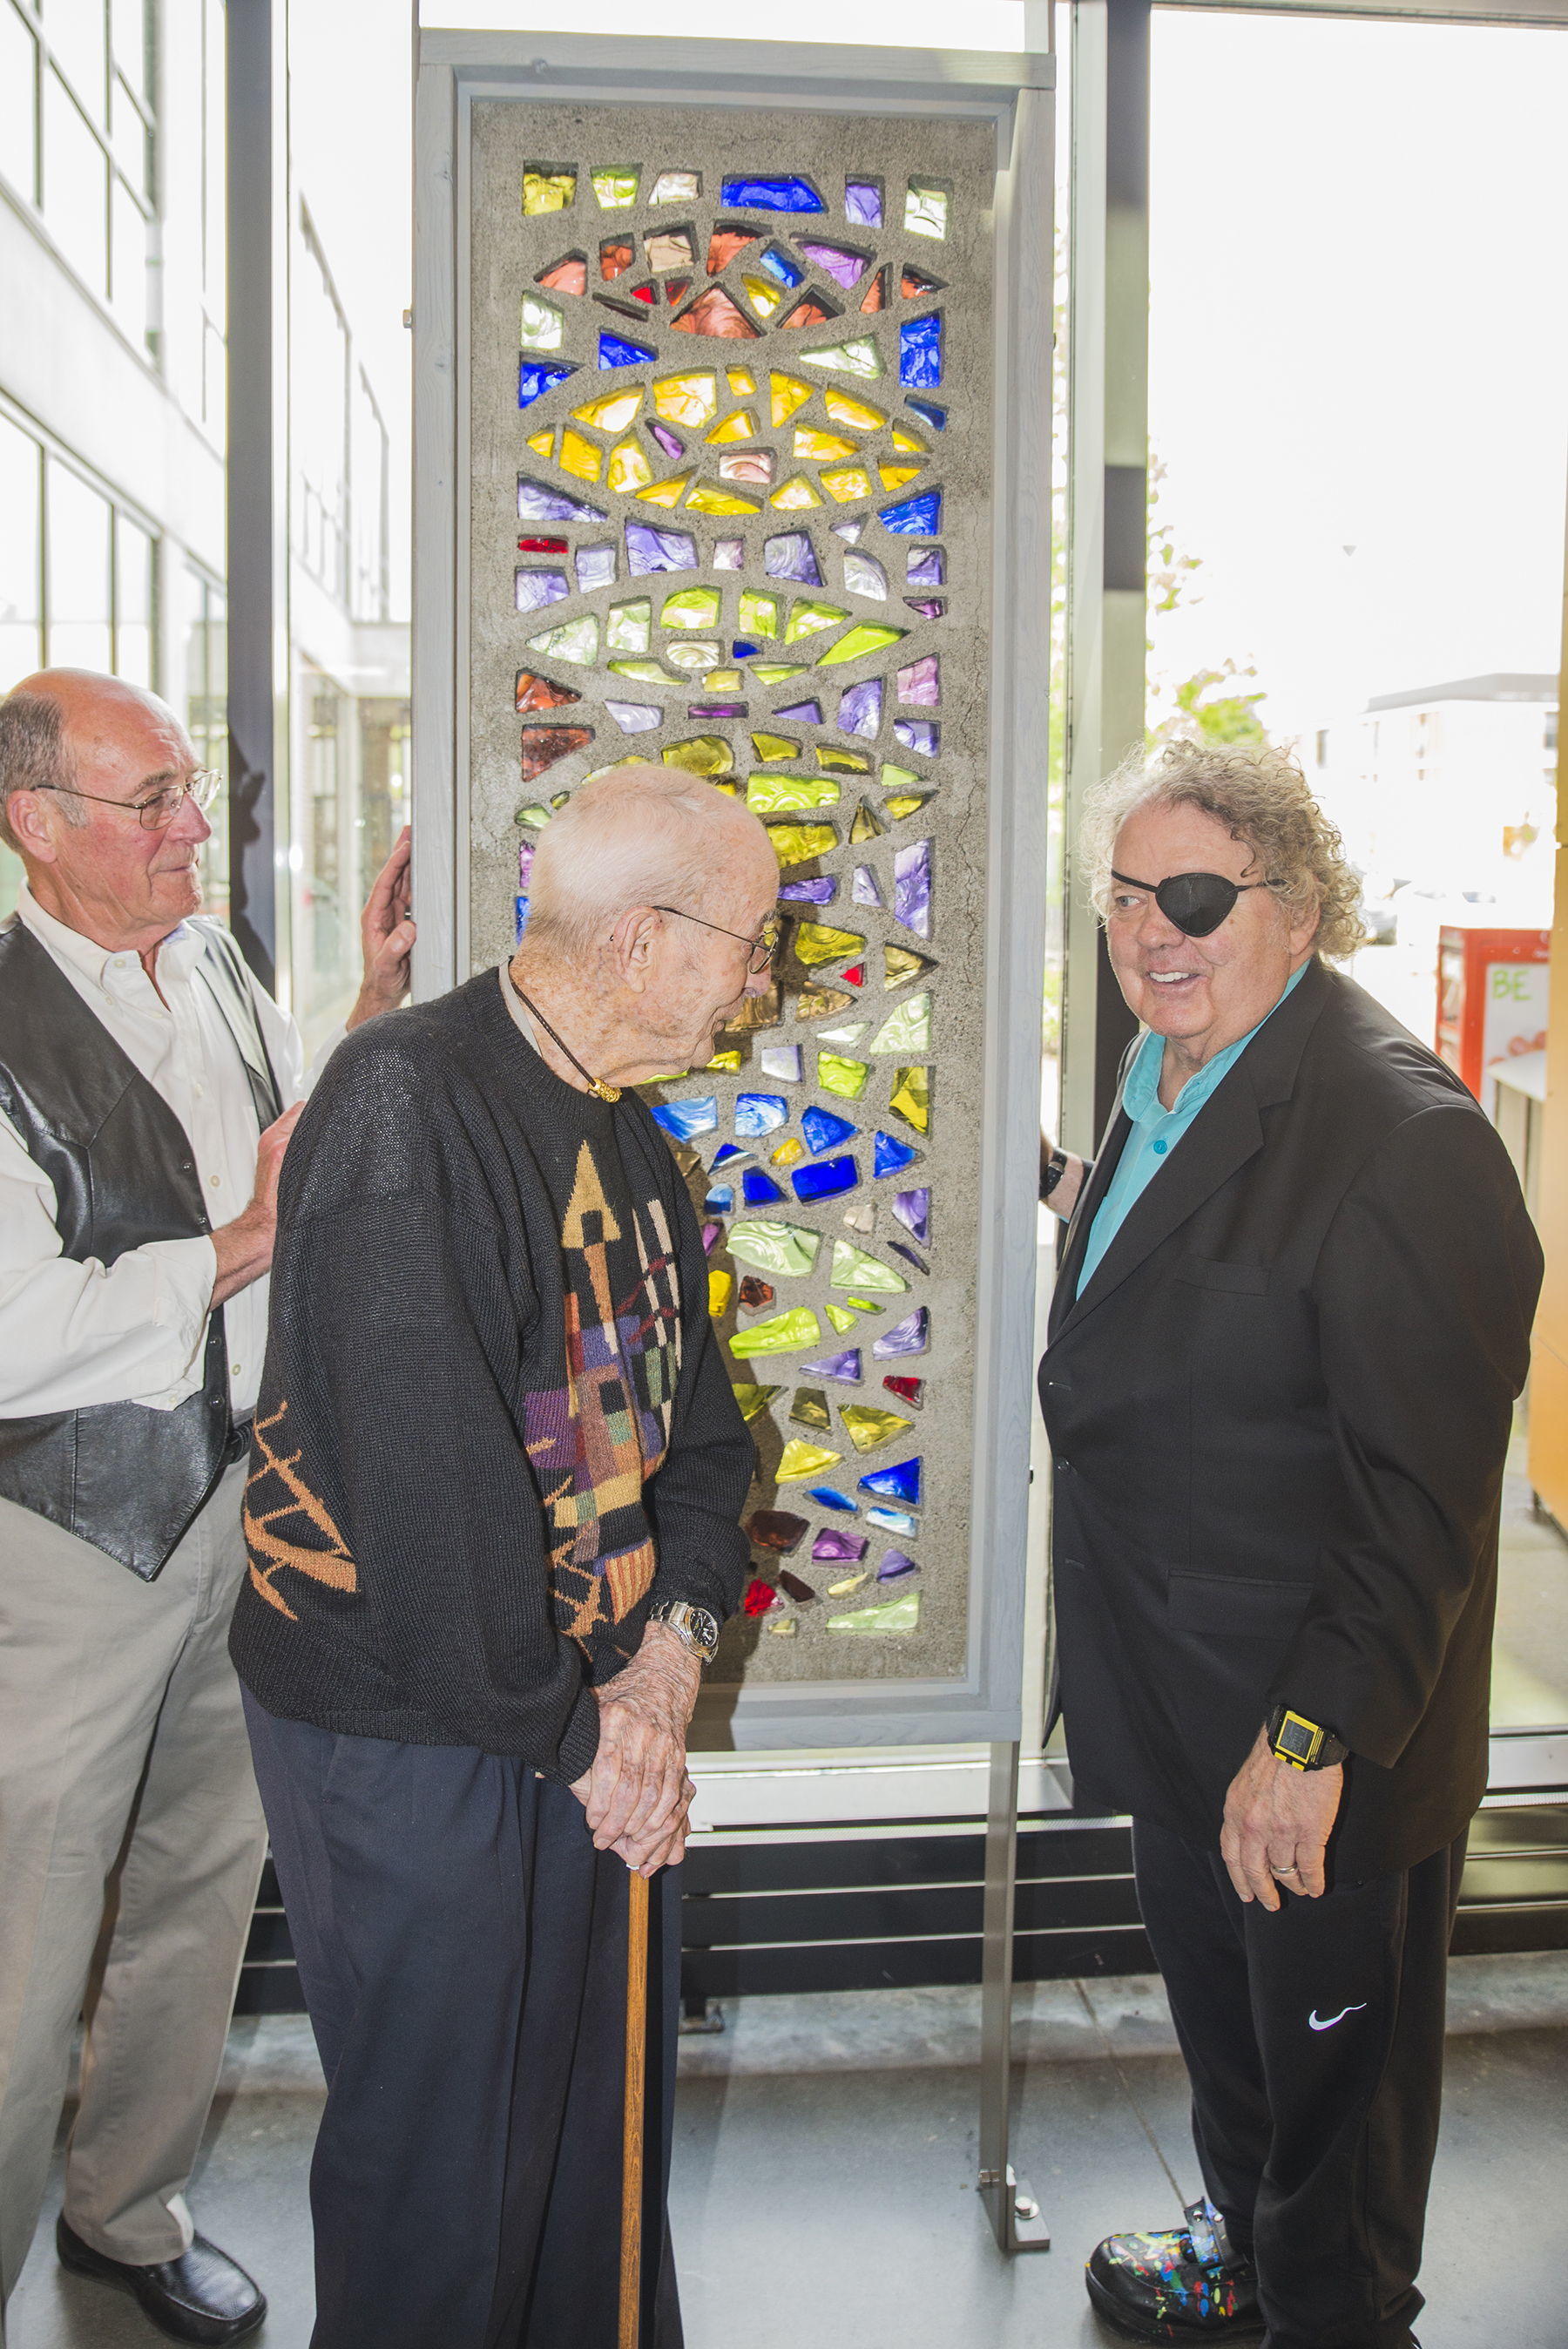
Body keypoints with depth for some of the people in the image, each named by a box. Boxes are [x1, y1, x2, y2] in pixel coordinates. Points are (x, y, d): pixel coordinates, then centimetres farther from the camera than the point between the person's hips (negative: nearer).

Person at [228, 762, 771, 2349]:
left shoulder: (627, 1135, 8)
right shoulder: (407, 1101, -21)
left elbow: (693, 1417, 13)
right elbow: (424, 1465, -26)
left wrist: (671, 1650, -3)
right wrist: (570, 1734, -17)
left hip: (604, 1718, 8)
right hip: (409, 1731, -8)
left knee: (607, 2114, 21)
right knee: (444, 2165, 8)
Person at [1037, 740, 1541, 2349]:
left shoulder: (1402, 1131, -24)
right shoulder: (1165, 1085, 5)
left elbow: (1423, 1486, -25)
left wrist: (1316, 1736, -25)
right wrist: (1088, 1204, 6)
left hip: (1323, 1746, -9)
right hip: (1178, 1702, 9)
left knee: (1329, 2056, 14)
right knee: (1219, 2013, 28)